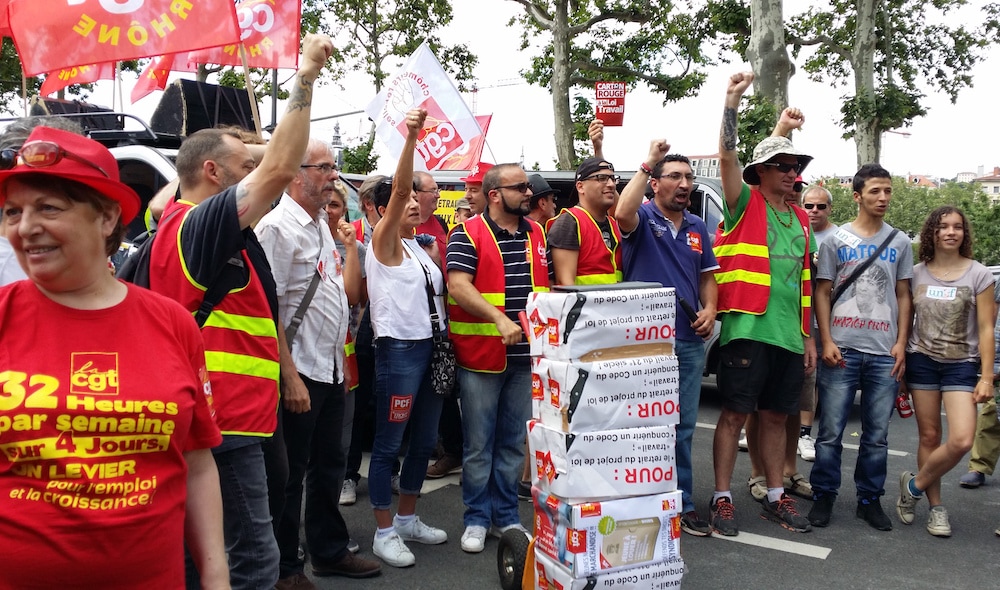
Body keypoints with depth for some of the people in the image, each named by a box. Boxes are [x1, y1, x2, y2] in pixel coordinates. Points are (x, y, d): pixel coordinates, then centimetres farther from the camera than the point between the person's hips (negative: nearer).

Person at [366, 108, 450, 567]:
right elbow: (398, 189, -21)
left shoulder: (422, 248, 15)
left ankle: (407, 520, 29)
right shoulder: (384, 242, -6)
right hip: (399, 349, -8)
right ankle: (384, 533, 11)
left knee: (425, 440, 14)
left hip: (431, 348, 8)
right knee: (389, 444, 0)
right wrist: (410, 137, -32)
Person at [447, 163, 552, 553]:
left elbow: (548, 284, 17)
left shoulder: (538, 234, 11)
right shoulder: (468, 234, -6)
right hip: (480, 356, -5)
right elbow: (458, 287, -18)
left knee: (513, 442, 14)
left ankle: (507, 515, 28)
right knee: (479, 444, 6)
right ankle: (477, 518, 20)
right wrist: (500, 318, -28)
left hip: (527, 356, 5)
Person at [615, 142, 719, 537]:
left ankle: (681, 504, 22)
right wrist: (647, 163, -22)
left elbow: (707, 276, 20)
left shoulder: (698, 228, 14)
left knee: (683, 426, 11)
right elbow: (622, 213, -28)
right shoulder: (643, 218, -4)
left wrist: (710, 309, 1)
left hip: (689, 341, 6)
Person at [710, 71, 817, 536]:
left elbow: (803, 283, 20)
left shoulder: (799, 219, 17)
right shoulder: (745, 204, 0)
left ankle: (775, 497, 25)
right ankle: (722, 499, 8)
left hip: (788, 335, 6)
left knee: (776, 416, 14)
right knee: (735, 414, -1)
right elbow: (726, 156, -17)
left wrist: (807, 335, 17)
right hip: (747, 329, -6)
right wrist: (732, 101, -25)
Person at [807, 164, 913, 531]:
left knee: (877, 434, 8)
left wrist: (901, 343, 3)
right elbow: (822, 293, 2)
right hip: (842, 349, -2)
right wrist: (826, 342, -7)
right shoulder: (836, 239, 4)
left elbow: (903, 296, 13)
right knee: (831, 430, 0)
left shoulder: (900, 242, 11)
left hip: (885, 352, 2)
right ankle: (824, 496, 13)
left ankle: (870, 499, 21)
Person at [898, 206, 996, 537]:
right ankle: (935, 507, 17)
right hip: (921, 361, 1)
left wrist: (987, 377, -7)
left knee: (962, 441, -15)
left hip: (962, 365, -1)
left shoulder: (978, 274, -3)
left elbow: (986, 329, -3)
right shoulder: (916, 274, 3)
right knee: (929, 437, 3)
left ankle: (914, 486, 8)